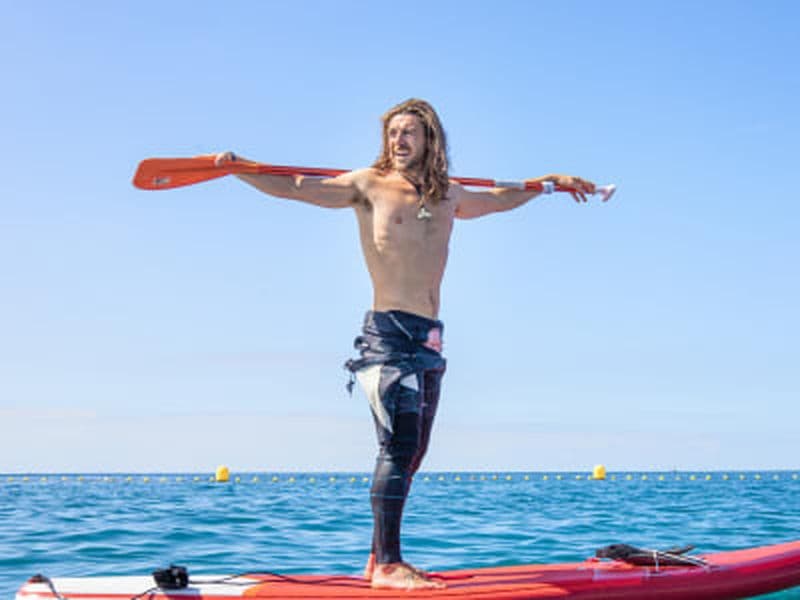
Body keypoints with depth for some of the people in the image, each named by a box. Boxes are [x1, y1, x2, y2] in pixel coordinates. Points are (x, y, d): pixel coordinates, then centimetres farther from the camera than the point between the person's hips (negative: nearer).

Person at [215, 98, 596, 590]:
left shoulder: (448, 196, 16)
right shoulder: (368, 186, 3)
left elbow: (497, 199, 37)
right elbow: (289, 187, -1)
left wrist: (547, 182, 42)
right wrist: (236, 167, -13)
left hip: (429, 340, 6)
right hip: (390, 333, -6)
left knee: (411, 453, 5)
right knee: (399, 446, -15)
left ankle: (380, 559, 13)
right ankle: (387, 565, -13)